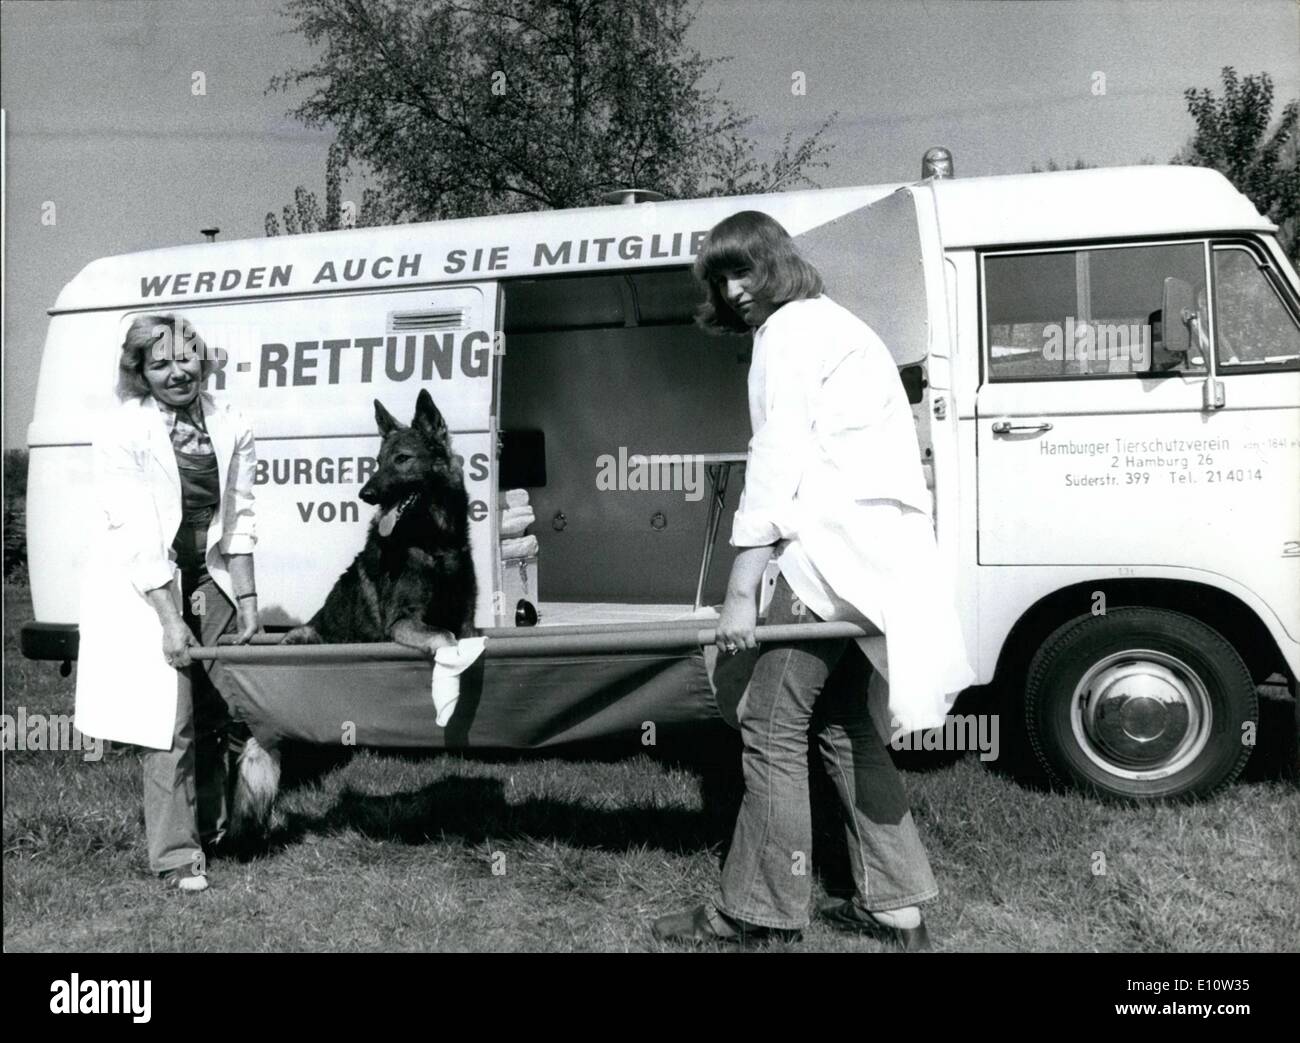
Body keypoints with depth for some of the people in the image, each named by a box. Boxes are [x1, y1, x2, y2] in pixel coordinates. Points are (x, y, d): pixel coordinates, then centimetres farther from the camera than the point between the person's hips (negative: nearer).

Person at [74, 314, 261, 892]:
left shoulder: (230, 426, -1)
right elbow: (137, 535, -18)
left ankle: (214, 827, 30)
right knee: (172, 723, -5)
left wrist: (247, 600, 0)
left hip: (212, 581, 5)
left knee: (227, 713, 10)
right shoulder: (121, 431, -14)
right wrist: (171, 621, -21)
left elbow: (239, 521, 4)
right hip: (146, 590, -5)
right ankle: (177, 856, 7)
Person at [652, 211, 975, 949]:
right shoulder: (834, 324, 26)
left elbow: (777, 461, -13)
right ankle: (896, 904, 17)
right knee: (845, 725, 13)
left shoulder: (791, 328, -3)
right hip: (880, 551, 10)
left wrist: (741, 591, -16)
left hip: (838, 553, -10)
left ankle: (760, 912, 3)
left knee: (773, 724, -4)